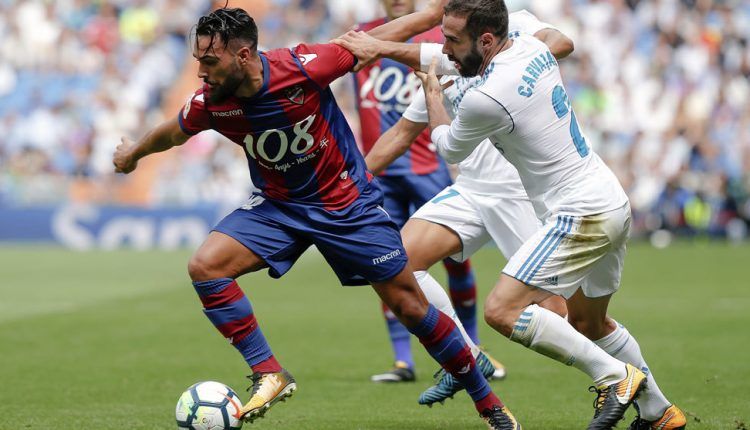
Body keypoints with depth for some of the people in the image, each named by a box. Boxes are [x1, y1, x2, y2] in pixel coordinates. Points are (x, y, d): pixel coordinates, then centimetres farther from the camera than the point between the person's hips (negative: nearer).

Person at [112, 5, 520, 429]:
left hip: (347, 201, -3)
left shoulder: (302, 68, -28)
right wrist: (134, 153, 27)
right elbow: (174, 133, 8)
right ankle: (269, 375, -11)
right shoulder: (210, 104, -16)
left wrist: (439, 11, -6)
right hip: (277, 204, 4)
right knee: (205, 267, -19)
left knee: (409, 305, -1)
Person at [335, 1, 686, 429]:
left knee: (502, 310, -15)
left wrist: (432, 92, 16)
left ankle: (615, 375, -13)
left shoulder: (486, 99, -22)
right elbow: (452, 60, 21)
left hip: (580, 215, -10)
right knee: (588, 322, 25)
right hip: (615, 204, 10)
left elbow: (450, 149, 1)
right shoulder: (532, 48, 3)